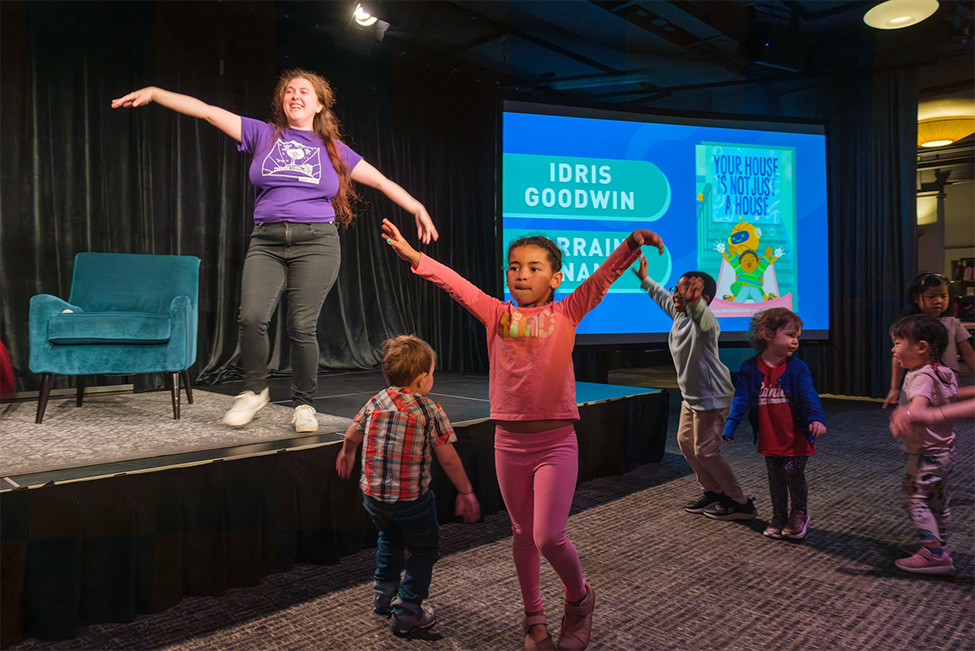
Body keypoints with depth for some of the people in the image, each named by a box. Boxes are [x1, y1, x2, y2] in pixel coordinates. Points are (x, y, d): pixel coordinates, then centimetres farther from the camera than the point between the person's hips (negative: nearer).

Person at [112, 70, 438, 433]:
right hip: (267, 242, 1)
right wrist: (154, 93, 8)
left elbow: (382, 181, 17)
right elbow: (208, 111, 12)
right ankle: (254, 391, 7)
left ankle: (304, 404, 10)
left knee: (302, 327, -8)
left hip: (315, 242, -1)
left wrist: (418, 209, 14)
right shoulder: (263, 135, 17)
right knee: (252, 317, -17)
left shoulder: (333, 150, 16)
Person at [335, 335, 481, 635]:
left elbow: (352, 435, 15)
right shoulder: (430, 411, -14)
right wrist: (466, 492, 0)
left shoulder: (375, 402, -1)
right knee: (423, 549, 16)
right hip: (412, 499, -5)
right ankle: (406, 613, 15)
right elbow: (448, 460, -12)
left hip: (373, 496, 5)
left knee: (390, 539, 31)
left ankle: (383, 595, 39)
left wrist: (346, 453, 36)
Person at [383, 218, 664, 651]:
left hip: (556, 442, -3)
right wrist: (414, 257, -5)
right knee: (523, 534, 15)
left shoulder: (566, 314, 0)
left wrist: (631, 245, -28)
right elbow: (455, 284, 1)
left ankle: (578, 597, 26)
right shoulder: (497, 315, 5)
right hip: (509, 441, 3)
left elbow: (602, 278, -12)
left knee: (549, 537, -7)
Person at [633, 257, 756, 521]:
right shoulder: (679, 313, 2)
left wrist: (694, 301, -72)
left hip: (712, 397, -10)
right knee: (685, 441, 17)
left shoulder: (705, 321, -25)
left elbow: (703, 316, -51)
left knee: (705, 452, -8)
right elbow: (662, 295, 22)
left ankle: (740, 503, 8)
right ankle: (712, 492, 31)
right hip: (691, 396, 10)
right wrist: (644, 278, 33)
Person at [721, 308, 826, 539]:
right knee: (776, 480, 13)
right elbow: (741, 399, -5)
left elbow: (809, 396, -15)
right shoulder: (749, 368, -5)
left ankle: (799, 513, 26)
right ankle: (779, 517, 32)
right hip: (769, 440, 2)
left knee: (794, 476, -1)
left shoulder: (798, 368, -7)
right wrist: (730, 427, -13)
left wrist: (817, 418, -33)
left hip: (796, 438, -2)